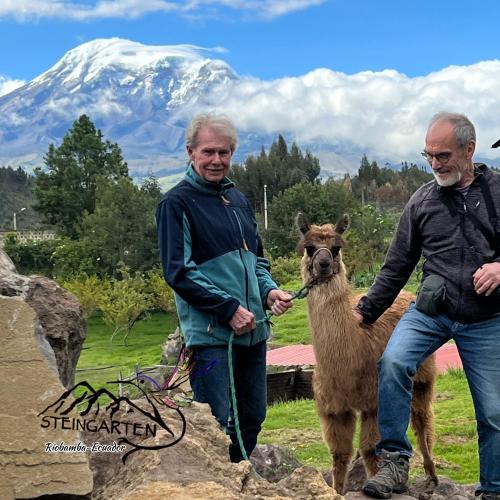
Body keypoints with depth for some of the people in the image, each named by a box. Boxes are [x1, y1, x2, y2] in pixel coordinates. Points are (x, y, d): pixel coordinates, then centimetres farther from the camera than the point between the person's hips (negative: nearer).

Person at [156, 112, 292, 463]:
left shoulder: (238, 199, 16)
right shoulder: (177, 203, -6)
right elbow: (178, 272, -13)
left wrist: (269, 290, 3)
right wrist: (229, 308, -17)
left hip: (253, 330, 7)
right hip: (211, 333, -7)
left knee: (252, 420, 15)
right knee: (218, 426, -5)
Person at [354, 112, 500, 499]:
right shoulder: (422, 201, 4)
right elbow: (397, 267, 8)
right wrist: (367, 310, 5)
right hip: (431, 310, 1)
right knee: (393, 361, -25)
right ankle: (395, 461, -12)